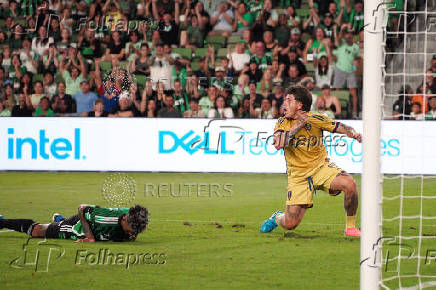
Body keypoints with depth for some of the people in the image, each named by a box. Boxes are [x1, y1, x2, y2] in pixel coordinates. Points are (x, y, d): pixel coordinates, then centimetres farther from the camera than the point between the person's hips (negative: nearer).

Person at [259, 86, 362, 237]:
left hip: (321, 167, 0)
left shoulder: (315, 119, -6)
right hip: (298, 176, 0)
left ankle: (350, 227, -10)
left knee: (349, 184, -29)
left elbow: (340, 127, -2)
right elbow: (278, 144, -20)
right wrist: (298, 125, -19)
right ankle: (277, 217, 32)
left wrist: (354, 134, -24)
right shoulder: (282, 123, -2)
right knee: (290, 224, -7)